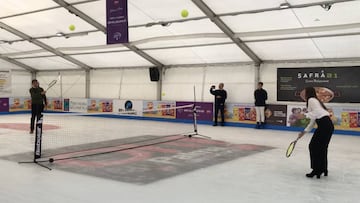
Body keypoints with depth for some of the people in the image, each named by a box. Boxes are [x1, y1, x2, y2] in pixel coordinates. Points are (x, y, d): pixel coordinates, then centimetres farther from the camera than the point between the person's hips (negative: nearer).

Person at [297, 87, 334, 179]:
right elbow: (313, 121, 27)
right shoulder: (314, 101, 26)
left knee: (313, 146, -1)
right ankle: (323, 169, 26)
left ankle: (317, 170, 3)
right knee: (322, 147, 17)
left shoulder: (311, 100, -2)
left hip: (324, 125, -9)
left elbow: (317, 112, -19)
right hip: (329, 125, 9)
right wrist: (304, 132, 27)